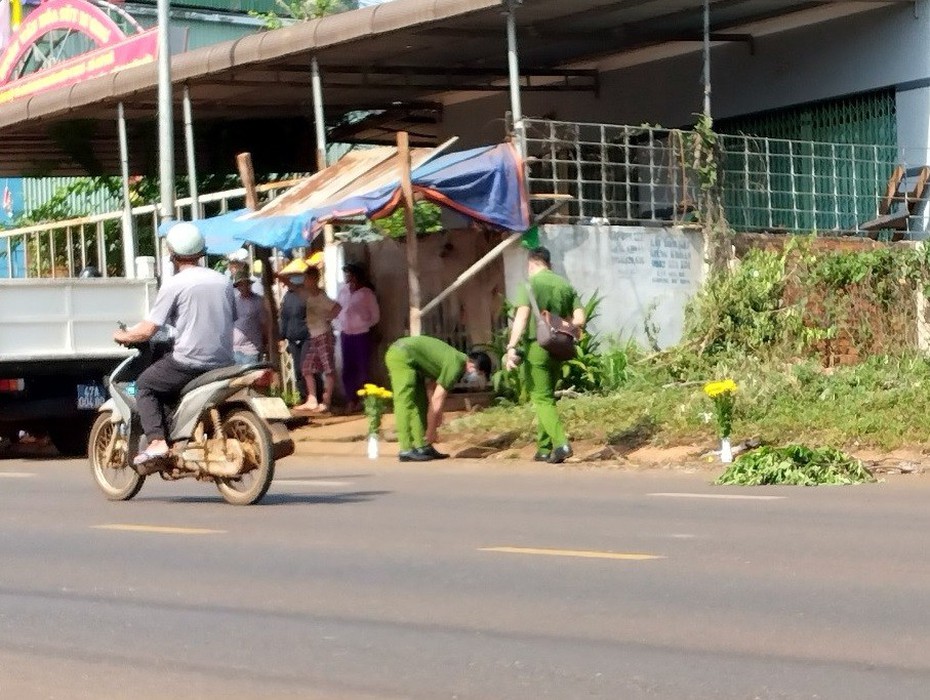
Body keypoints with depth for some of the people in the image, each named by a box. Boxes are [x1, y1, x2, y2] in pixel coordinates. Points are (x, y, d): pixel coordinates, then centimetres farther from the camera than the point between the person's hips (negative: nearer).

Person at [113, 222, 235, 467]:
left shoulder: (174, 284, -7)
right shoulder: (223, 281, 10)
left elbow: (147, 330, -9)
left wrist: (123, 336, 11)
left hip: (189, 362, -6)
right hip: (223, 363, 6)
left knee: (145, 385, 12)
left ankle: (157, 441, -5)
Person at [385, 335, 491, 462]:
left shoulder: (458, 359, 11)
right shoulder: (456, 367, -16)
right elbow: (437, 401, -13)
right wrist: (431, 432, -4)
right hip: (402, 356, -11)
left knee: (420, 403, 11)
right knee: (406, 405, -13)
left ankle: (422, 447, 11)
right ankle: (406, 451, -15)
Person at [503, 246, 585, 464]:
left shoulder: (531, 284, -6)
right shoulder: (565, 285, 9)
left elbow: (522, 317, -17)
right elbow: (580, 320, 5)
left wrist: (512, 347, -20)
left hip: (536, 347, -5)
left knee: (542, 399, -5)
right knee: (546, 397, 16)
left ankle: (560, 443, -21)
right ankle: (544, 448, 17)